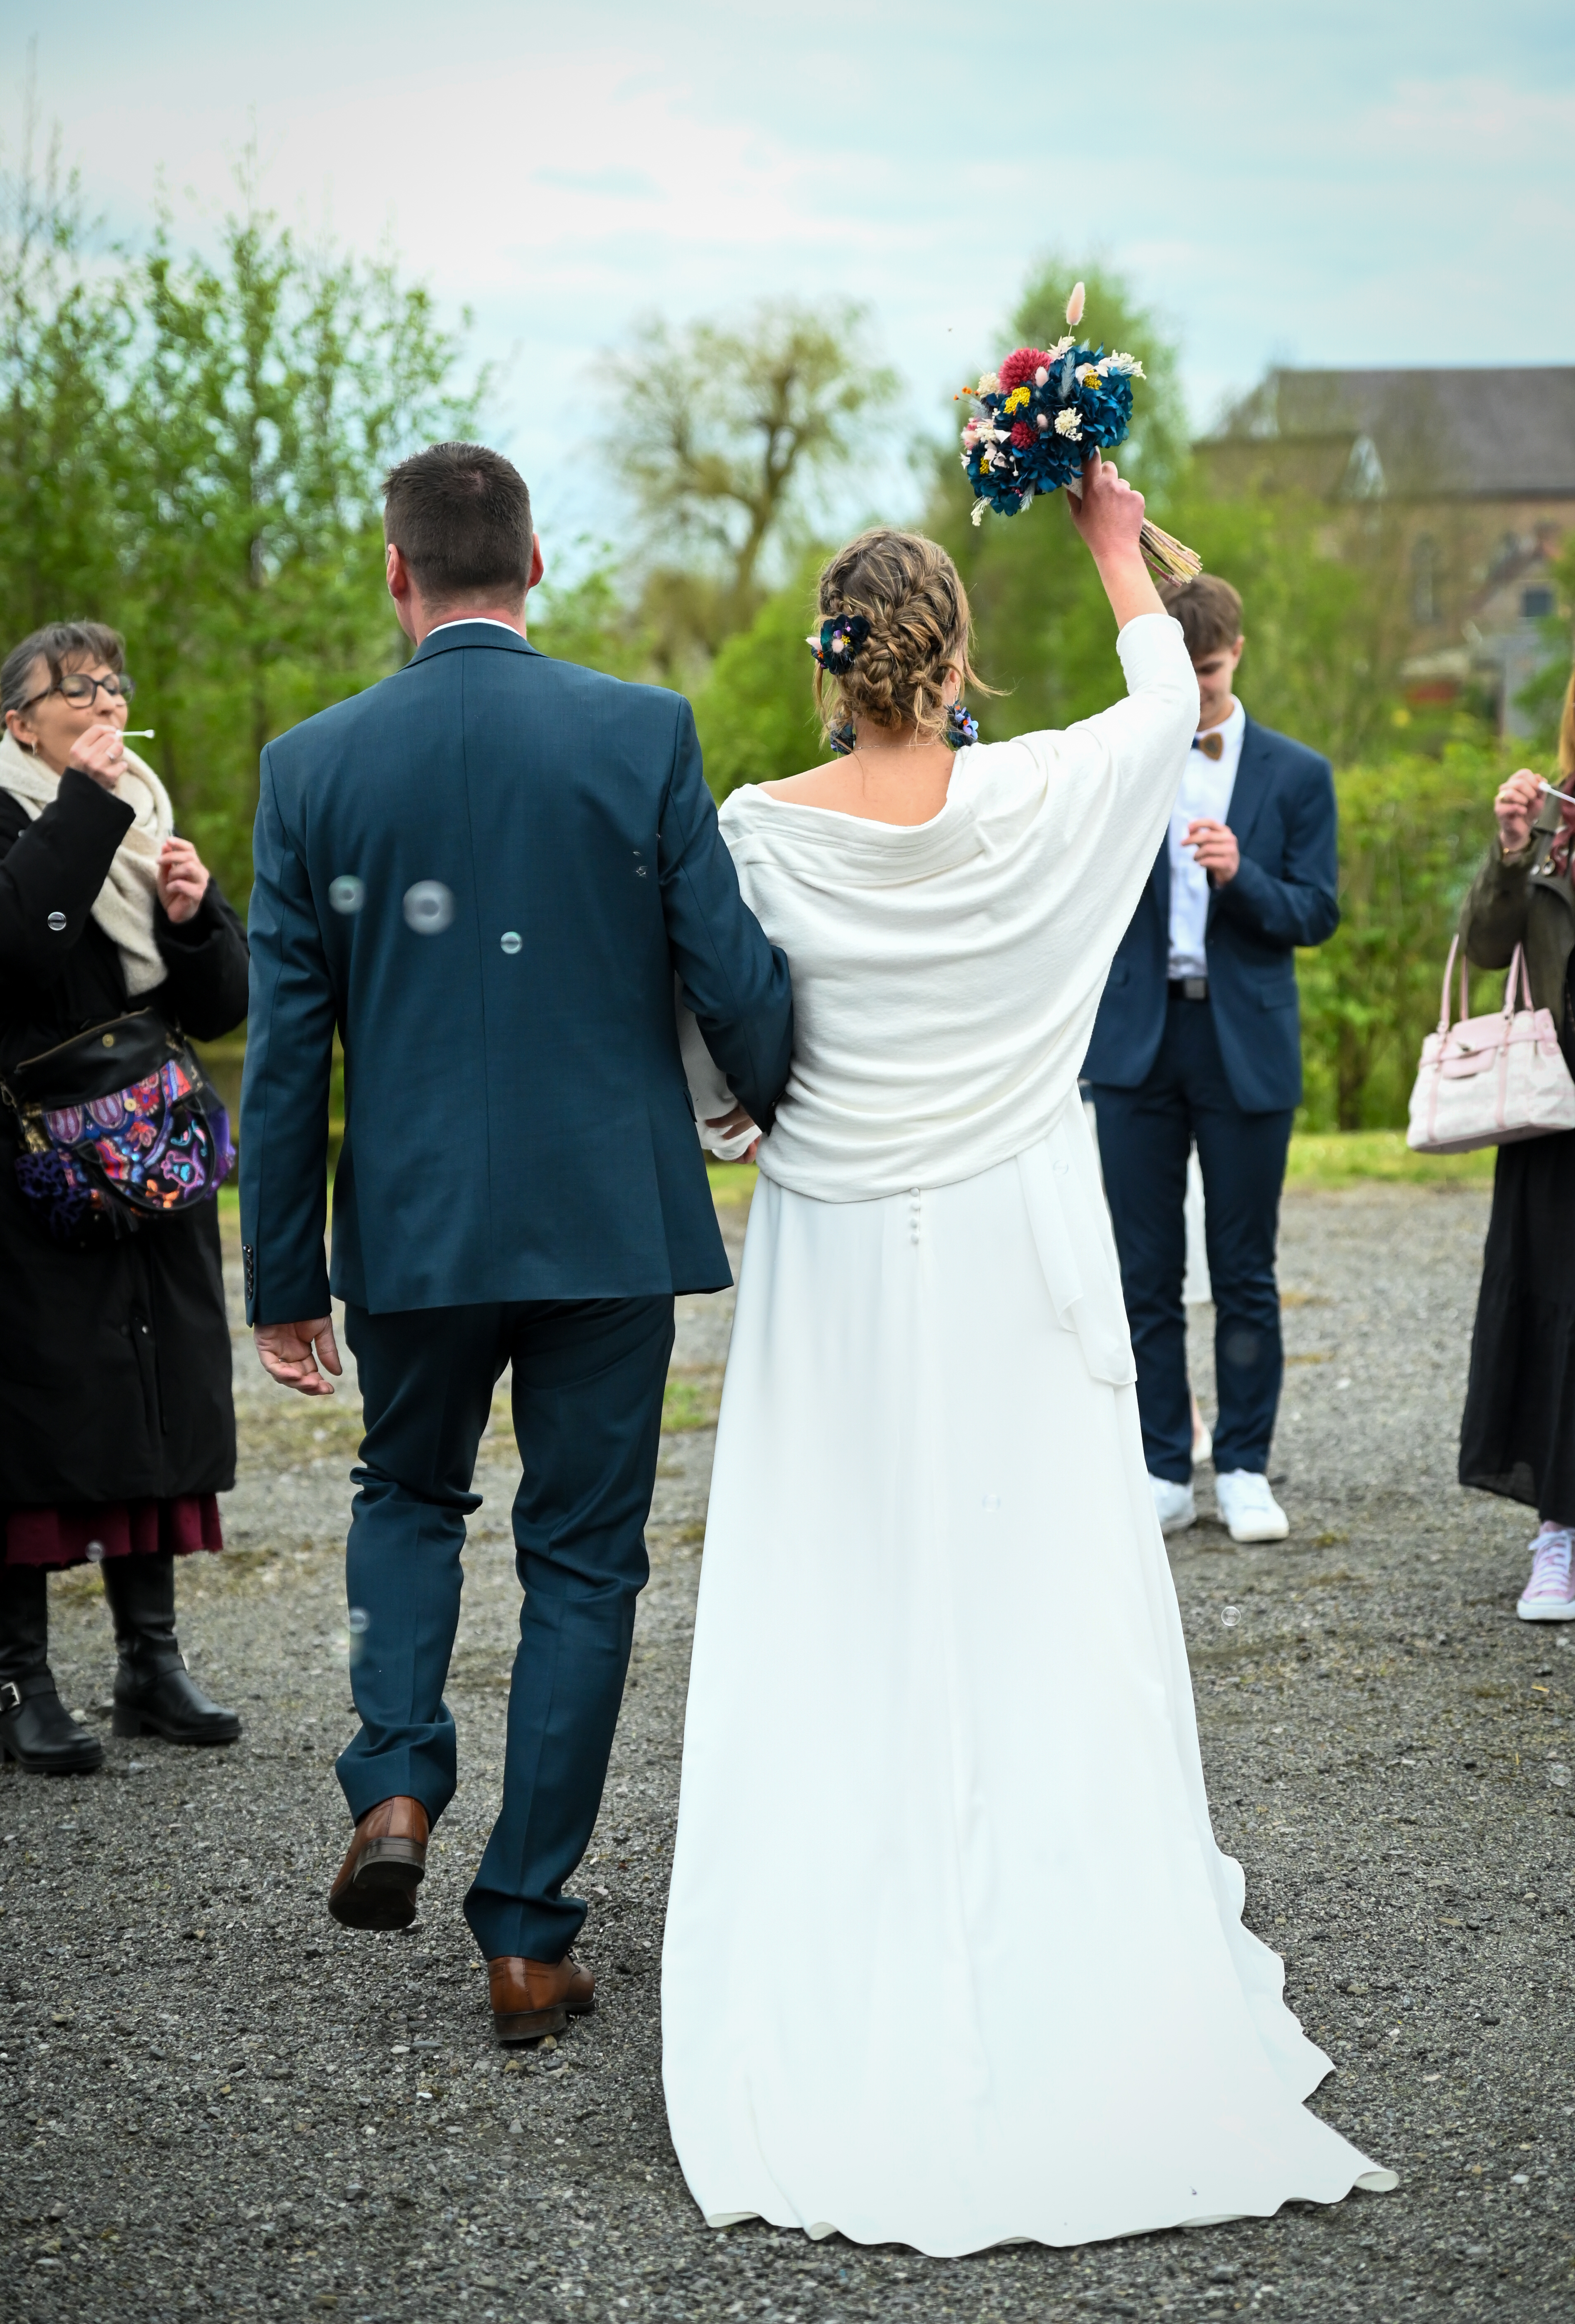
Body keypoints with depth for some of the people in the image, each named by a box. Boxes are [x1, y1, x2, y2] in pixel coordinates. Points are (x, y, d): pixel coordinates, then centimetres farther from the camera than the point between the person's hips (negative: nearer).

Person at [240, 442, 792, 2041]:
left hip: (412, 1228, 1)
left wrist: (283, 1278, 6)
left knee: (407, 1495, 26)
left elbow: (285, 1046, -1)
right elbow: (734, 977, -7)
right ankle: (528, 1939, 13)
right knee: (581, 1561, 10)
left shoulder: (313, 765, -3)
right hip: (611, 1215, -1)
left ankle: (396, 1786, 5)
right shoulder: (644, 734, -6)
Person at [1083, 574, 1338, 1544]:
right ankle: (1163, 1473, 12)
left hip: (1247, 1050, -1)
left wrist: (1241, 875, -18)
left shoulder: (1297, 774, 5)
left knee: (1245, 1274, 4)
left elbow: (1317, 915, 0)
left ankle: (1245, 1469, 15)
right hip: (1137, 1044, 1)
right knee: (1146, 1275, 4)